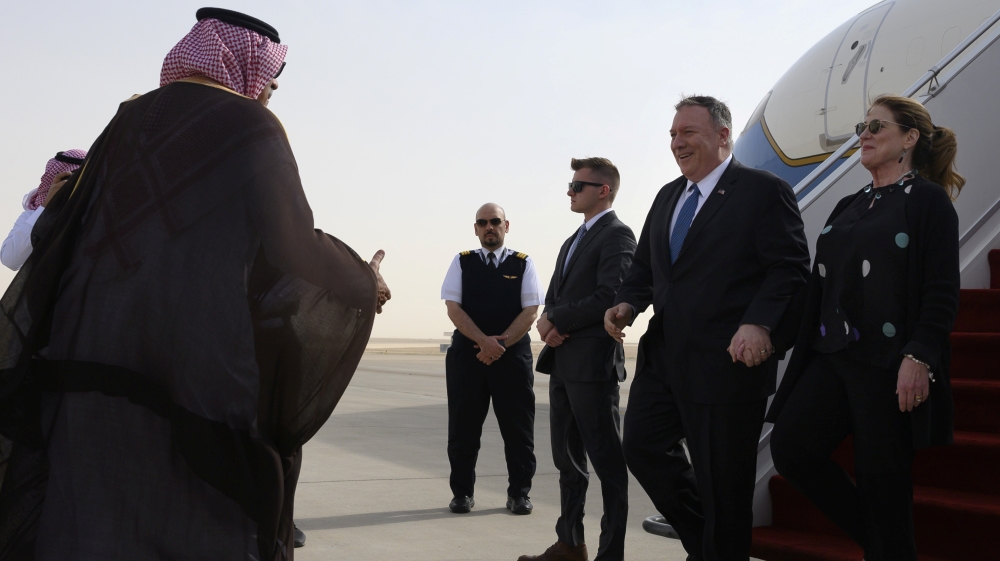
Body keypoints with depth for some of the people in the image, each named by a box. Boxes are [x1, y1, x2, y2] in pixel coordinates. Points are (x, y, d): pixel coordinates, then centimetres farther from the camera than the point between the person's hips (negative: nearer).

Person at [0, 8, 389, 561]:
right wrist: (364, 284, 7)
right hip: (201, 370, -6)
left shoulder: (129, 121, 14)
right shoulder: (249, 128, -3)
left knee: (86, 516, 9)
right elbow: (295, 246, -10)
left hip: (86, 357, 6)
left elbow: (54, 230, 15)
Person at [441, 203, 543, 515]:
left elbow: (531, 311, -2)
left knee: (518, 427, 3)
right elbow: (453, 307, -2)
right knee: (463, 427, 4)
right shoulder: (462, 262, 7)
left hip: (513, 354, 0)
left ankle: (519, 492, 15)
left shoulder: (523, 263, 6)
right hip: (467, 353, 1)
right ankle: (462, 492, 16)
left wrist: (501, 343, -13)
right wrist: (484, 341, -15)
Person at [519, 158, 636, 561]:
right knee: (568, 459, 14)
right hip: (563, 362, 9)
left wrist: (557, 321, -10)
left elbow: (610, 297, -18)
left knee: (607, 460, -2)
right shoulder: (573, 242, 21)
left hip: (593, 362, -9)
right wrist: (550, 322, -4)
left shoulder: (617, 235, -7)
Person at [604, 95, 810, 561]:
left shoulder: (763, 191, -7)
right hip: (662, 356, 7)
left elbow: (789, 270, -13)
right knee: (642, 445, 8)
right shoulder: (667, 196, 16)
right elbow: (645, 266, 20)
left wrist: (761, 324, -28)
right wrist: (628, 303, 0)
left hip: (727, 361, -7)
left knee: (721, 482, 2)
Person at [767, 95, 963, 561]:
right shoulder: (848, 207, 17)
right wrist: (813, 352, 12)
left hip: (889, 363, -6)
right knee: (790, 447, -4)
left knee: (881, 478, -3)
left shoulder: (927, 200, -2)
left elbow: (942, 292, -10)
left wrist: (918, 358, -19)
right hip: (832, 356, 7)